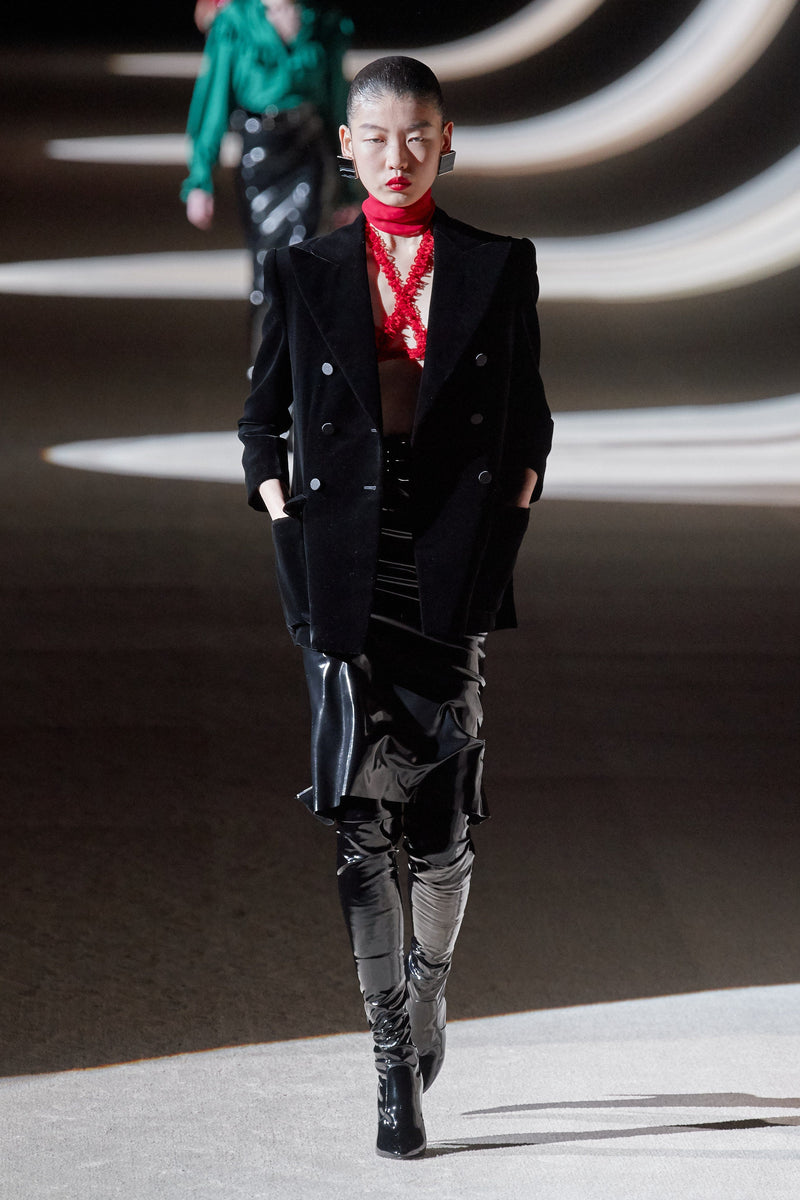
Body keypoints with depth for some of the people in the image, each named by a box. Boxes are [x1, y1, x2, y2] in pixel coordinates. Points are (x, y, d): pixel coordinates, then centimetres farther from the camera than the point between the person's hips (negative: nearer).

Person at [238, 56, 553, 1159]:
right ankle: (395, 1062, -1)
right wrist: (283, 513, 1)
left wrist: (508, 517, 2)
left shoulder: (499, 266, 7)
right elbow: (262, 417, 14)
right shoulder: (305, 273, 8)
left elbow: (530, 418, 13)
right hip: (345, 561, 0)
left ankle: (430, 980, 29)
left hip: (454, 559, 0)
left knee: (443, 807, 0)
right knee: (362, 813, -4)